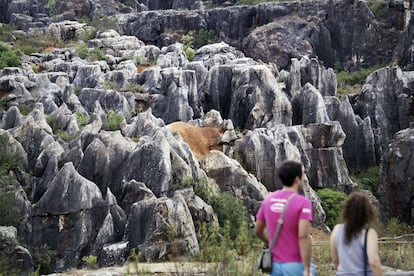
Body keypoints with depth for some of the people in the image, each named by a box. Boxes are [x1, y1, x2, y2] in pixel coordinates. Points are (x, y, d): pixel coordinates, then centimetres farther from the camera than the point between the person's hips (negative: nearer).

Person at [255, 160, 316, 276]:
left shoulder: (268, 199, 5)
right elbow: (303, 236, -22)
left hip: (275, 264, 6)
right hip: (296, 265, -6)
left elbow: (258, 230, 15)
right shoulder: (303, 202, -13)